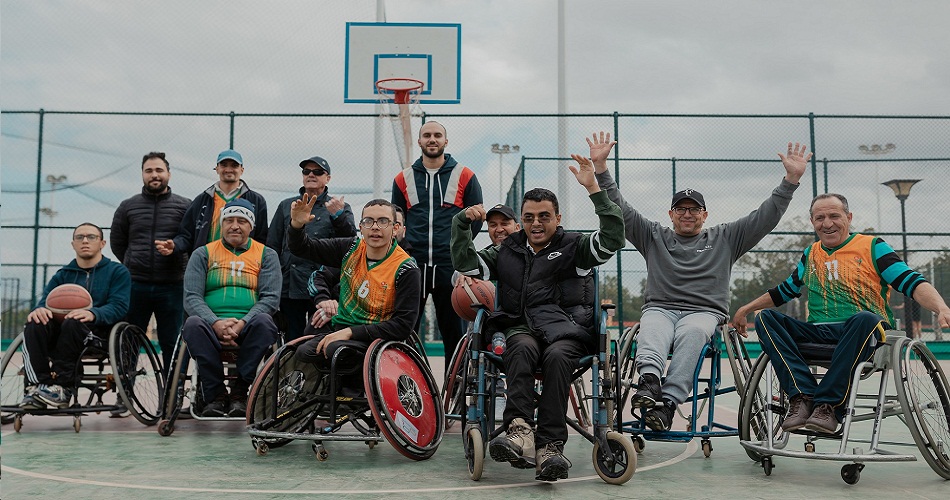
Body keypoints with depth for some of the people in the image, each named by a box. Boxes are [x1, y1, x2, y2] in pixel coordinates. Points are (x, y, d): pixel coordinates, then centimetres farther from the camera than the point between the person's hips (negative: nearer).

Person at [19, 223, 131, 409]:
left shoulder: (117, 271, 9)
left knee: (73, 323, -36)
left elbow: (119, 306, -7)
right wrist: (40, 309, -20)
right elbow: (47, 300, 7)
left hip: (101, 330, -4)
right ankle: (36, 388, -36)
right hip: (63, 333, 4)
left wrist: (93, 313, -29)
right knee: (35, 325, -27)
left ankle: (62, 388, -32)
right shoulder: (63, 275, 23)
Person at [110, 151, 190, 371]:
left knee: (173, 344, 4)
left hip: (172, 287, -2)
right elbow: (117, 242, 17)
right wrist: (134, 265, 13)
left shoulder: (185, 206, 3)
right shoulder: (127, 207, 8)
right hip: (135, 287, 2)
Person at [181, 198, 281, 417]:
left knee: (263, 322, -35)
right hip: (212, 327, 1)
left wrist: (242, 323, -16)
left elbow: (271, 297, 2)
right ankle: (215, 394, -22)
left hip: (249, 327, 0)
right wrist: (216, 323, -16)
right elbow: (191, 297, 4)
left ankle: (239, 391, -22)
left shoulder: (267, 255, 14)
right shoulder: (203, 254, 16)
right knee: (192, 324, -33)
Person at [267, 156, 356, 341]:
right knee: (292, 341, 7)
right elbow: (272, 246, 16)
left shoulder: (340, 207, 10)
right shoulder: (286, 206, 18)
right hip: (289, 286, 3)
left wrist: (337, 215, -23)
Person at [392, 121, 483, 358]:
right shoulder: (403, 179, 12)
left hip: (451, 266, -2)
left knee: (453, 329, 6)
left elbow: (476, 219, 7)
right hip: (413, 265, 2)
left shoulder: (465, 176, 6)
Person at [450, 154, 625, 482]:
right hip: (520, 327, 2)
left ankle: (550, 446, -41)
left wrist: (593, 188, -6)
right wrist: (462, 222, 8)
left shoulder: (574, 247, 17)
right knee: (523, 348, -34)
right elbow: (465, 264, 20)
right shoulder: (508, 252, 26)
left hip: (566, 328, -1)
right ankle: (521, 432, -49)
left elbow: (613, 237, 0)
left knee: (557, 354, -35)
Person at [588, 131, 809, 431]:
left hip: (705, 311, -1)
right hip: (660, 308, 1)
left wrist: (792, 179, 7)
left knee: (692, 332, -37)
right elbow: (619, 210, 16)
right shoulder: (654, 236, 23)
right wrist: (600, 167, 7)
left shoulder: (724, 239, 23)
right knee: (652, 330, -36)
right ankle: (649, 381, -61)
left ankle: (668, 402, -50)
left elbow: (765, 217, 16)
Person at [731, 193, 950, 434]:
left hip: (862, 333, -4)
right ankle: (802, 398, -34)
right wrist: (745, 309, 31)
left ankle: (828, 405, -35)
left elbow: (912, 282, -5)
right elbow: (786, 290, 34)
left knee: (864, 319, -39)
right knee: (766, 318, -20)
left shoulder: (871, 246, 6)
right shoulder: (811, 254, 21)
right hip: (817, 334, 4)